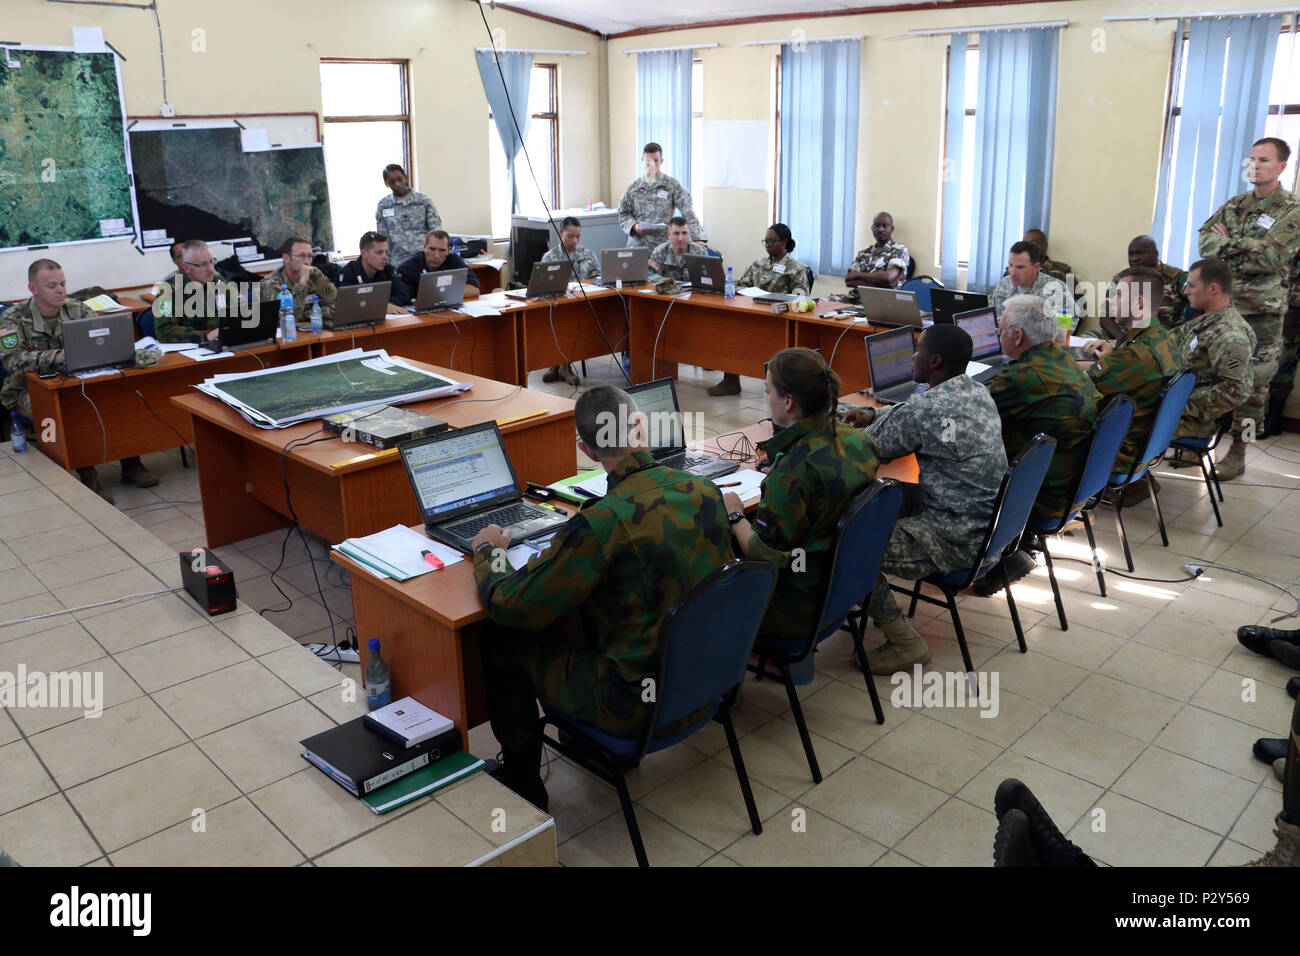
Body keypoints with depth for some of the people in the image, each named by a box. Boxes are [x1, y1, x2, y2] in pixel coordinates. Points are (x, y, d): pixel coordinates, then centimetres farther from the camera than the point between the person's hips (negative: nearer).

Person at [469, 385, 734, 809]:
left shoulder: (604, 523, -28)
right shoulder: (705, 491, -7)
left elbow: (509, 606, -17)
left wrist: (487, 551, 3)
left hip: (639, 706, -7)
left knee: (499, 641, 10)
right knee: (567, 615, 26)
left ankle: (522, 782, 28)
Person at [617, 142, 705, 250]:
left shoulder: (672, 185, 2)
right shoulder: (634, 186, 10)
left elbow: (689, 214, -5)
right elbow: (623, 213, 14)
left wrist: (699, 239, -16)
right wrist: (634, 226, -8)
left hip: (662, 246, -2)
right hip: (636, 245, 2)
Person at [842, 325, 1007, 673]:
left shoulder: (926, 409, -22)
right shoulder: (978, 392, 6)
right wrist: (875, 414, 17)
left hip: (956, 540, -10)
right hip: (987, 523, 10)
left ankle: (904, 641, -3)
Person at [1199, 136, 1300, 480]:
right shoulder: (1235, 205, 11)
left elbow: (1270, 258, -17)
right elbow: (1206, 240, 0)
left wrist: (1230, 242, -8)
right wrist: (1246, 248, -16)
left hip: (1261, 312, -4)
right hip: (1222, 303, 4)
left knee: (1252, 383, 0)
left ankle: (1238, 453, 8)